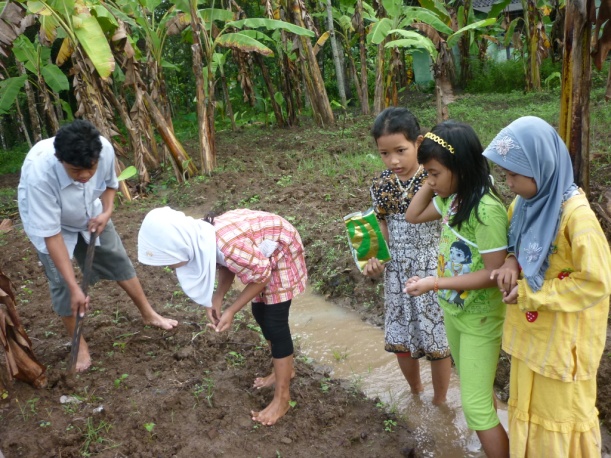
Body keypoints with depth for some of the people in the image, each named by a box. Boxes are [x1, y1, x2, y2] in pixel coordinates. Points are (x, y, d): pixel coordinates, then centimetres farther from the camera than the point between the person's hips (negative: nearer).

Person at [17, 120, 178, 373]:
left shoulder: (105, 149, -33)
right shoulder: (39, 172, -43)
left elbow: (110, 184, -6)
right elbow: (50, 233, -37)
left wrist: (106, 212, -24)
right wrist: (75, 287, -37)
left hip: (89, 214, 4)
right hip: (48, 221, -3)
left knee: (117, 259, 9)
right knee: (61, 283, -6)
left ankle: (148, 314, 28)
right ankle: (78, 343, 15)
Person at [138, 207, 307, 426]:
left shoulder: (228, 245, -41)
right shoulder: (200, 239, -16)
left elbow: (262, 275, -25)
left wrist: (231, 311, -19)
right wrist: (216, 300, -13)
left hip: (282, 251, -8)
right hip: (261, 252, 8)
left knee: (275, 322, -5)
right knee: (260, 313, 17)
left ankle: (282, 397, 7)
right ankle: (283, 370, 36)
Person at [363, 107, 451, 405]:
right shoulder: (382, 185, -3)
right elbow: (382, 227, 7)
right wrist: (374, 258, -8)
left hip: (434, 270, -4)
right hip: (398, 272, 4)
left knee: (438, 339, 10)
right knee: (400, 338, 16)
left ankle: (439, 402, 35)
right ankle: (415, 391, 44)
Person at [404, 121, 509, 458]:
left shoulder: (486, 210, -28)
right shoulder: (451, 198, -3)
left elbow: (494, 273, -26)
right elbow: (413, 216, 10)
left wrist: (434, 283, -29)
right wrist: (431, 182, -4)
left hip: (480, 319, -8)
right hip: (453, 310, 8)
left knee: (475, 405, 1)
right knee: (475, 390, 24)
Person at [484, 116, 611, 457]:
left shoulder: (575, 214, -26)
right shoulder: (524, 203, -3)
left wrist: (530, 295, -21)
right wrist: (513, 265, -9)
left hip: (562, 338, -7)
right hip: (530, 331, 7)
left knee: (559, 411, 14)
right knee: (527, 405, 23)